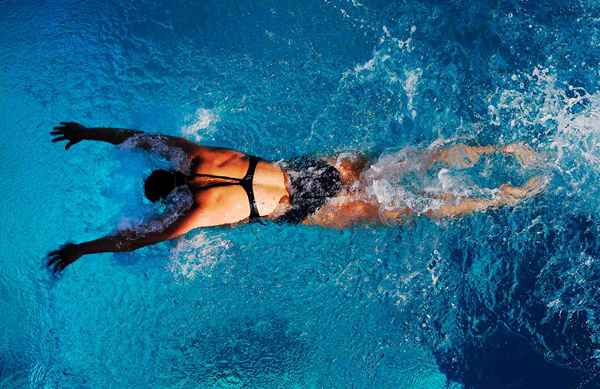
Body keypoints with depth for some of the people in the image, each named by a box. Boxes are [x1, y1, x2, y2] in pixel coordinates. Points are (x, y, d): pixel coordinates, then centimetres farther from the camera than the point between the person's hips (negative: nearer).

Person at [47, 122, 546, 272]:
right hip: (322, 165, 6)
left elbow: (137, 238, -10)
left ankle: (509, 197, 11)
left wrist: (80, 248, 1)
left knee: (416, 209, 4)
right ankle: (501, 151, 15)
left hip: (313, 207, -6)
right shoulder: (202, 154, 1)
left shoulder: (204, 211, -16)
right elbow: (145, 136, 13)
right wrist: (91, 131, 21)